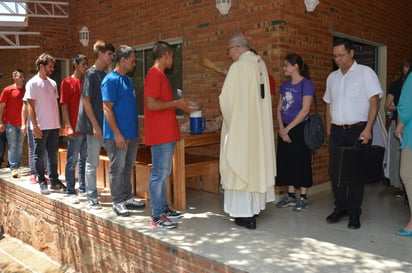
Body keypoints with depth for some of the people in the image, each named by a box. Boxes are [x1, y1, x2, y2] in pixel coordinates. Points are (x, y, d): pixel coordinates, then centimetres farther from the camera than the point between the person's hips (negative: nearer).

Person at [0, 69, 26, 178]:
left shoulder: (25, 90, 7)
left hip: (22, 123, 4)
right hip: (10, 123, -3)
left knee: (20, 146, 8)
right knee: (12, 146, -3)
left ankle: (17, 167, 17)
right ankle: (13, 168, -1)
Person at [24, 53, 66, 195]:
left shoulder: (52, 83, 12)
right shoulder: (32, 83, -5)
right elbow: (30, 106, -8)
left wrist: (59, 123, 10)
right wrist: (35, 126, -14)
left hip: (54, 126, 6)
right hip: (41, 127, -5)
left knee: (53, 155, 10)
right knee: (40, 156, 4)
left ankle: (54, 180, 18)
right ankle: (42, 183, 12)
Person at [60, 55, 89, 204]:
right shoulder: (67, 82, -2)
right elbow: (64, 106, -6)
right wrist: (69, 127, -13)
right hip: (75, 129, -5)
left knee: (85, 159, 11)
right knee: (72, 161, 0)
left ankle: (83, 188, 21)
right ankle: (70, 192, 5)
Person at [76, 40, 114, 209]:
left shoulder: (106, 75, 13)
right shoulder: (91, 74, -8)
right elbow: (86, 100, -12)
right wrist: (95, 125, -15)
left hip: (107, 125, 8)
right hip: (95, 125, -7)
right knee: (92, 162, 1)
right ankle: (92, 197, 11)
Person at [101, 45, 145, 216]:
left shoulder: (128, 80, 15)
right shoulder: (111, 80, -11)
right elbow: (107, 108, -17)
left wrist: (136, 131, 18)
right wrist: (117, 134, -20)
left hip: (131, 134, 9)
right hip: (117, 135, -8)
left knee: (128, 167, 15)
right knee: (117, 169, 1)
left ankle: (127, 198, 26)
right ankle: (117, 202, 11)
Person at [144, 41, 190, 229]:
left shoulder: (160, 74, 18)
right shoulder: (154, 74, -13)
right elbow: (150, 104, -23)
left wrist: (179, 106, 18)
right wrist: (176, 103, -14)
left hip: (167, 133, 10)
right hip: (160, 134, -10)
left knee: (164, 172, 15)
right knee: (159, 173, -5)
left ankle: (163, 208, 26)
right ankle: (157, 216, 2)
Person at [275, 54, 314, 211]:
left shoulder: (306, 84, -9)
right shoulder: (285, 85, 12)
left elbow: (305, 110, -15)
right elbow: (279, 108, 10)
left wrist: (288, 128, -14)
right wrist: (281, 128, -4)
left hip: (300, 128, -7)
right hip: (285, 129, 7)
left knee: (301, 162, 0)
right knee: (286, 161, 9)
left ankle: (303, 197, 11)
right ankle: (291, 196, 20)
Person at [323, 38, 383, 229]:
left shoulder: (365, 73, -1)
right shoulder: (332, 77, 15)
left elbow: (374, 101, -8)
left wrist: (368, 129, -16)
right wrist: (328, 130, 11)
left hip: (358, 130, -5)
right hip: (337, 131, 5)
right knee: (334, 170, 5)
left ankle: (354, 213, 11)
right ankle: (340, 208, 20)